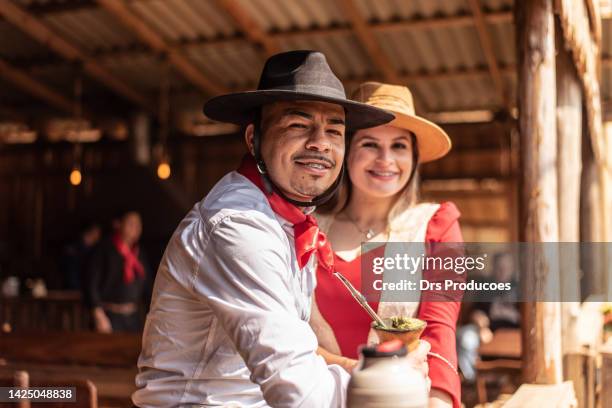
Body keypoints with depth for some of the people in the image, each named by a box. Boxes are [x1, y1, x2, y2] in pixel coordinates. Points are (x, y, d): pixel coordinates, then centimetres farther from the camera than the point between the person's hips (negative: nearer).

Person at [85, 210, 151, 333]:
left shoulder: (140, 254, 11)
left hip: (133, 317, 5)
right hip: (110, 317, -5)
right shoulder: (104, 249, -5)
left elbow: (146, 286, 14)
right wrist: (99, 317, -14)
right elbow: (92, 284, -9)